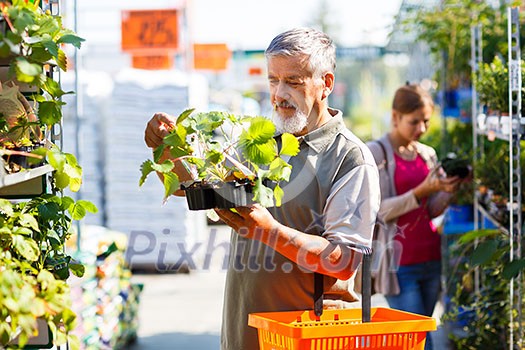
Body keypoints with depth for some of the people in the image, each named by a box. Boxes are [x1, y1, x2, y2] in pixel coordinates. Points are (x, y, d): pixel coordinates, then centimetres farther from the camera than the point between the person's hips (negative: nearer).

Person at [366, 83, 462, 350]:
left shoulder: (427, 154, 12)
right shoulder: (376, 153, -5)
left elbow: (433, 210, 13)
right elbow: (380, 210, -12)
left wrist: (448, 190, -6)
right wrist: (423, 190, -21)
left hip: (431, 258, 6)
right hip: (400, 263, -6)